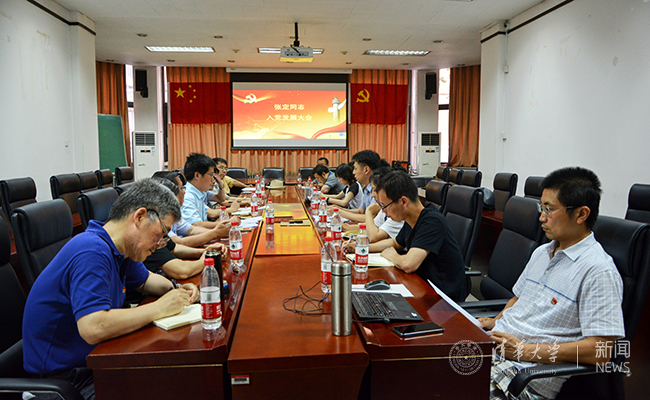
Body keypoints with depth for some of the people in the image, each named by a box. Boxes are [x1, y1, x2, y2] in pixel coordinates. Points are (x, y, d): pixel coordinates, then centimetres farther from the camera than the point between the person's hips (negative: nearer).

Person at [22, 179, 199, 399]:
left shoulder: (121, 250, 3)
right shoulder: (93, 252, -26)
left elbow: (145, 279, 22)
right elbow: (93, 328, -37)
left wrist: (176, 290, 1)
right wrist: (159, 308, -27)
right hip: (64, 372, -8)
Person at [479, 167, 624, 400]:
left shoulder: (599, 271, -12)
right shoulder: (541, 252, 16)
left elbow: (599, 352, -17)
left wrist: (525, 351, -17)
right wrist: (496, 322, 6)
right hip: (494, 345, 8)